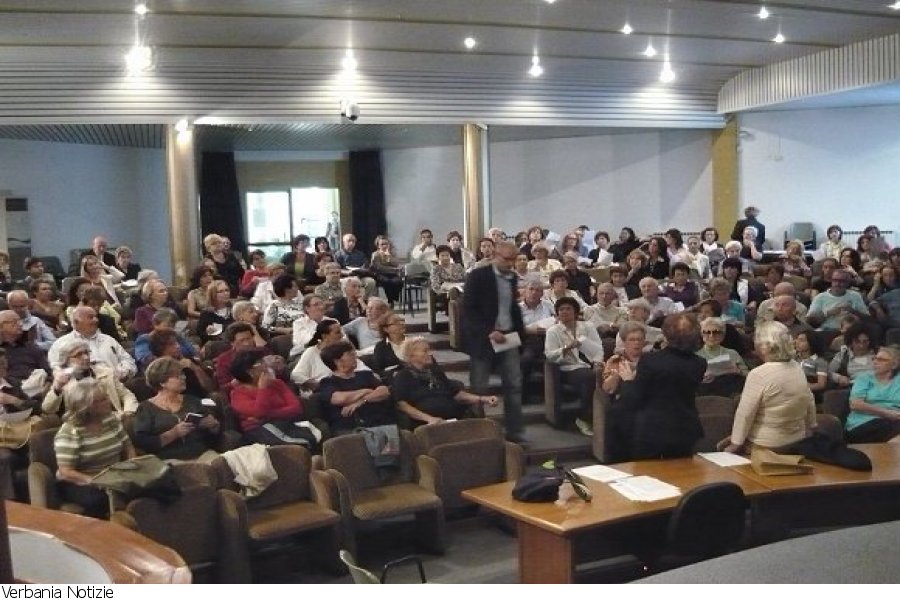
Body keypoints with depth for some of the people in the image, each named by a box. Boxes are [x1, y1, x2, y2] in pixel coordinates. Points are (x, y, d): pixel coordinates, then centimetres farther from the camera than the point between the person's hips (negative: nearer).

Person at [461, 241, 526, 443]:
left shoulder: (512, 278, 11)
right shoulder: (478, 275, -9)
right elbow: (468, 309, -14)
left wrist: (519, 331, 10)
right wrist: (488, 332, -20)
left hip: (508, 336, 6)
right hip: (483, 338, -5)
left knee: (514, 385, 3)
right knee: (479, 388, 0)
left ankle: (514, 431, 10)